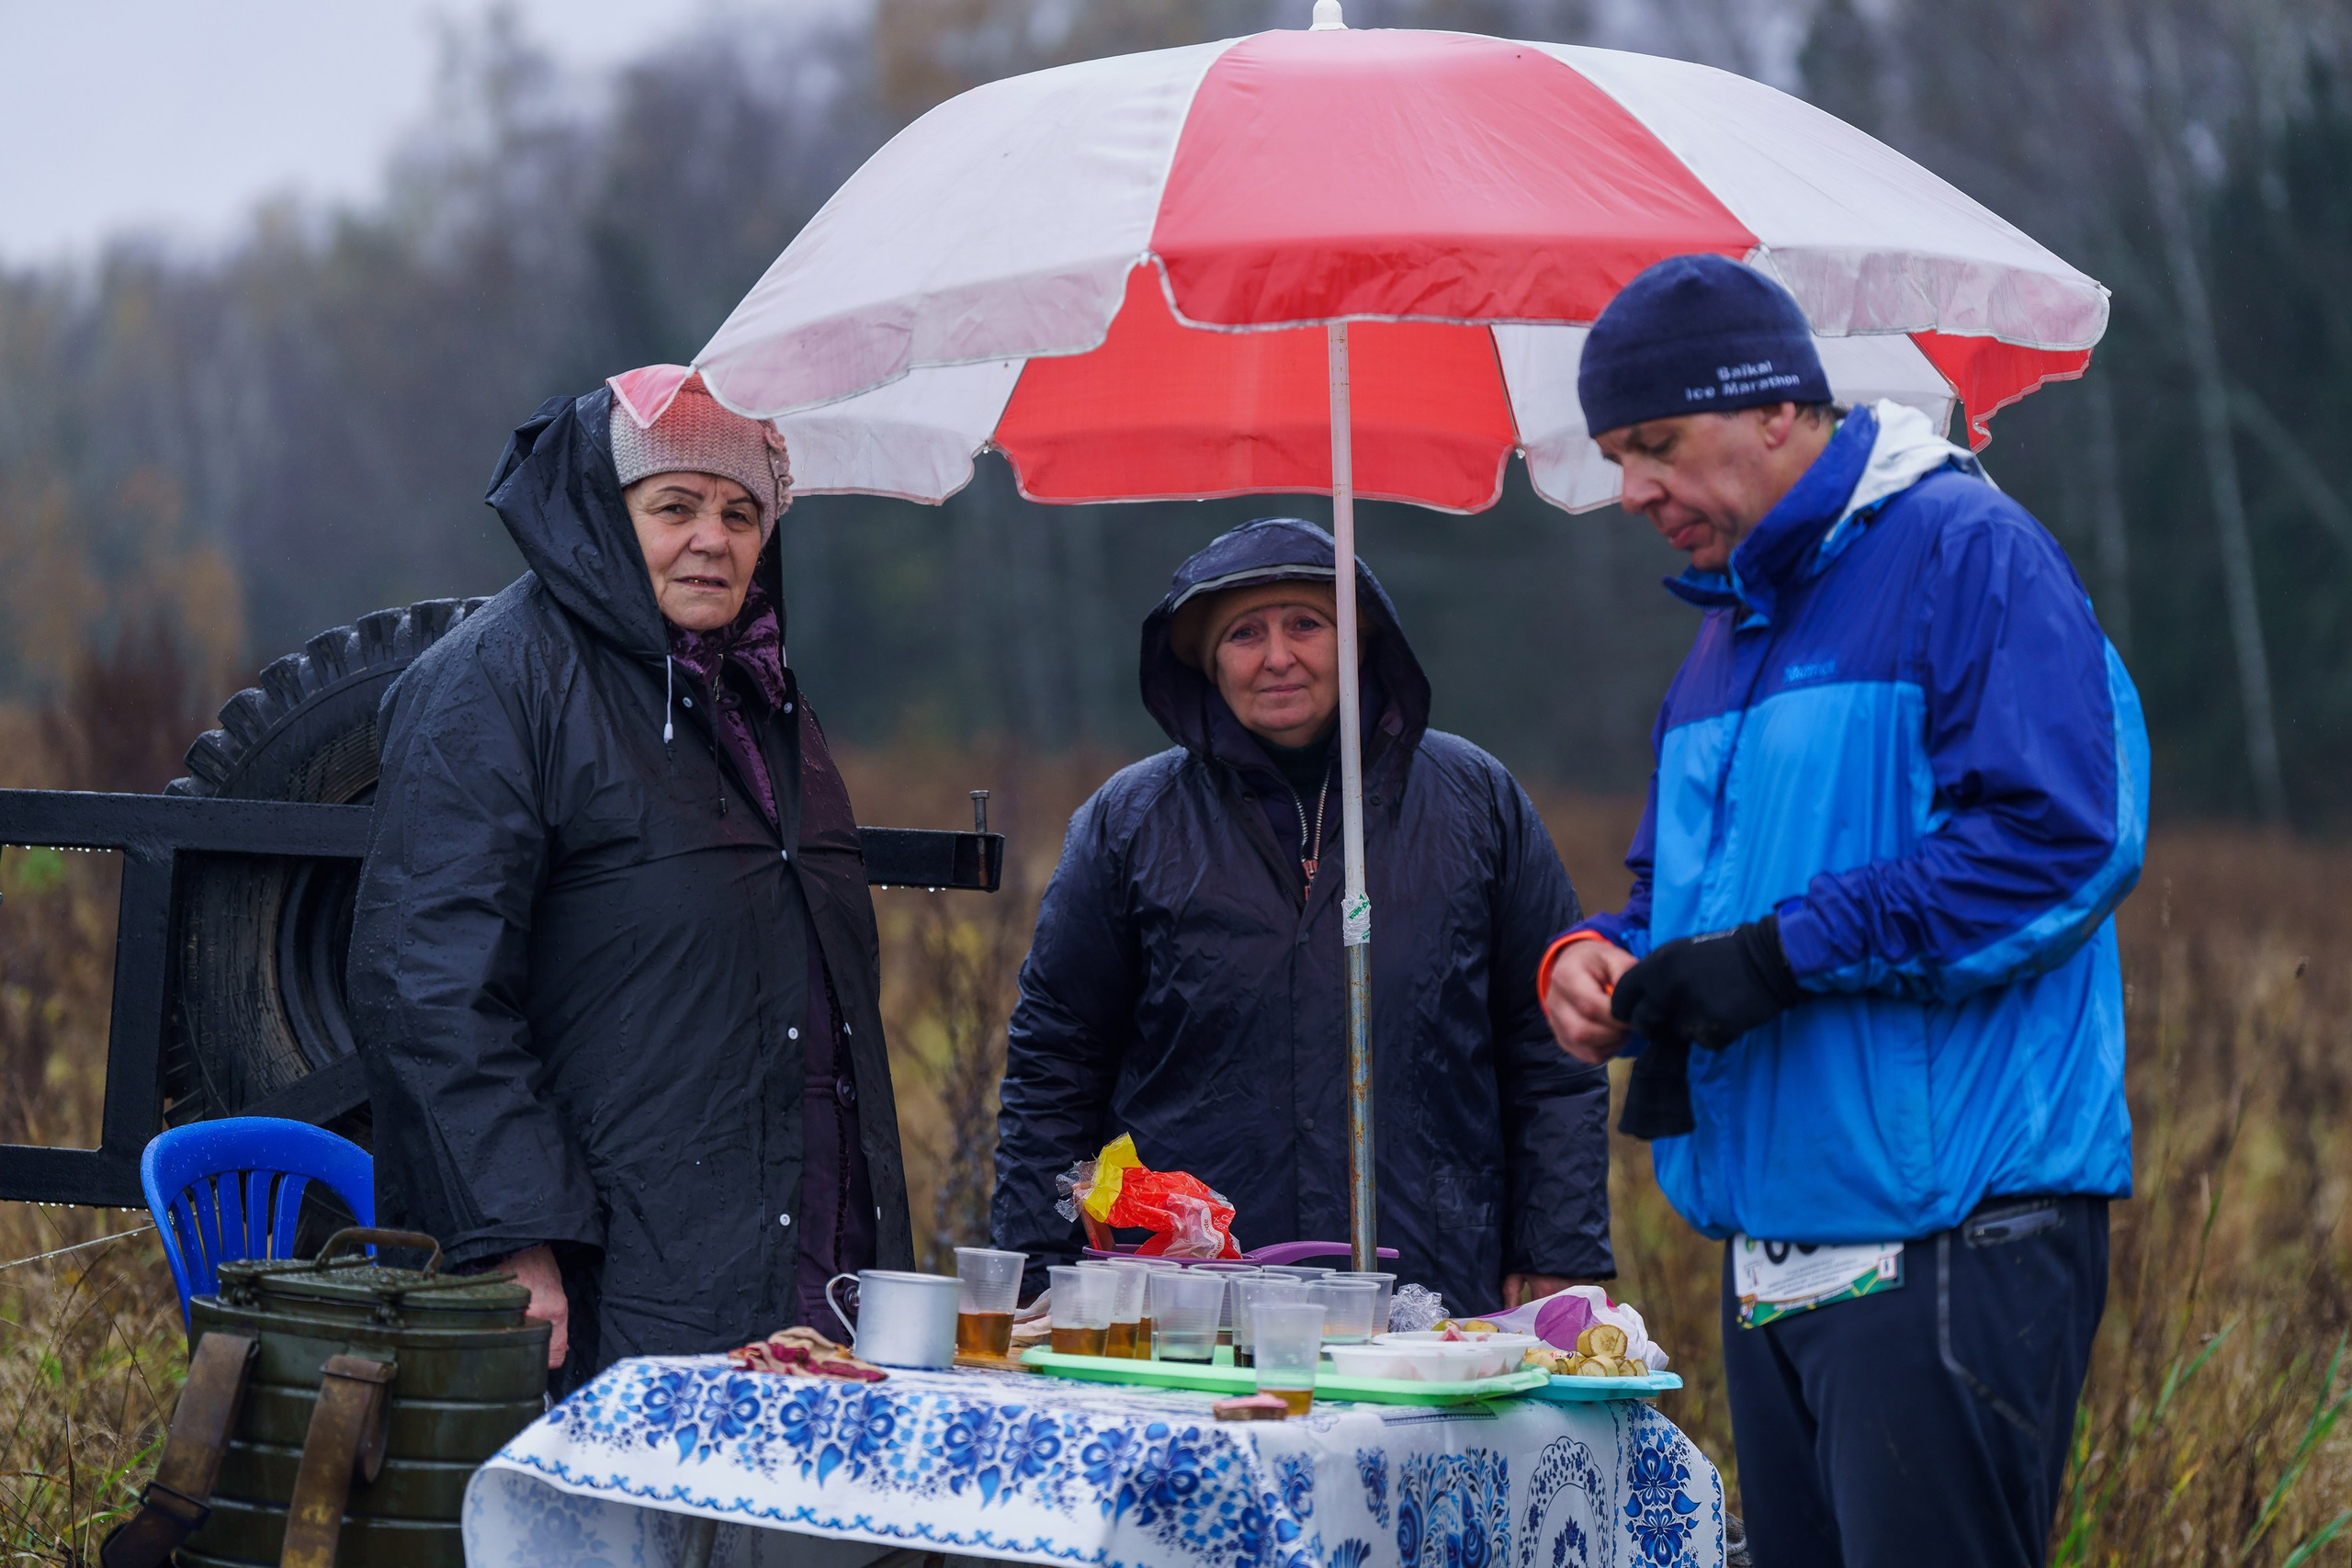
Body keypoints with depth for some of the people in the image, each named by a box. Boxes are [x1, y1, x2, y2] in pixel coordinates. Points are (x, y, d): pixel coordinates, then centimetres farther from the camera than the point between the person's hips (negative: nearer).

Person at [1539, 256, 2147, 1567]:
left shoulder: (1967, 552, -8)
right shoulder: (1733, 624, 21)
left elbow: (2063, 836, -18)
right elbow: (1680, 892, 29)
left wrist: (1789, 954, -18)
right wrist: (1591, 960, 5)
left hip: (1949, 1247, -9)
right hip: (1775, 1253, 9)